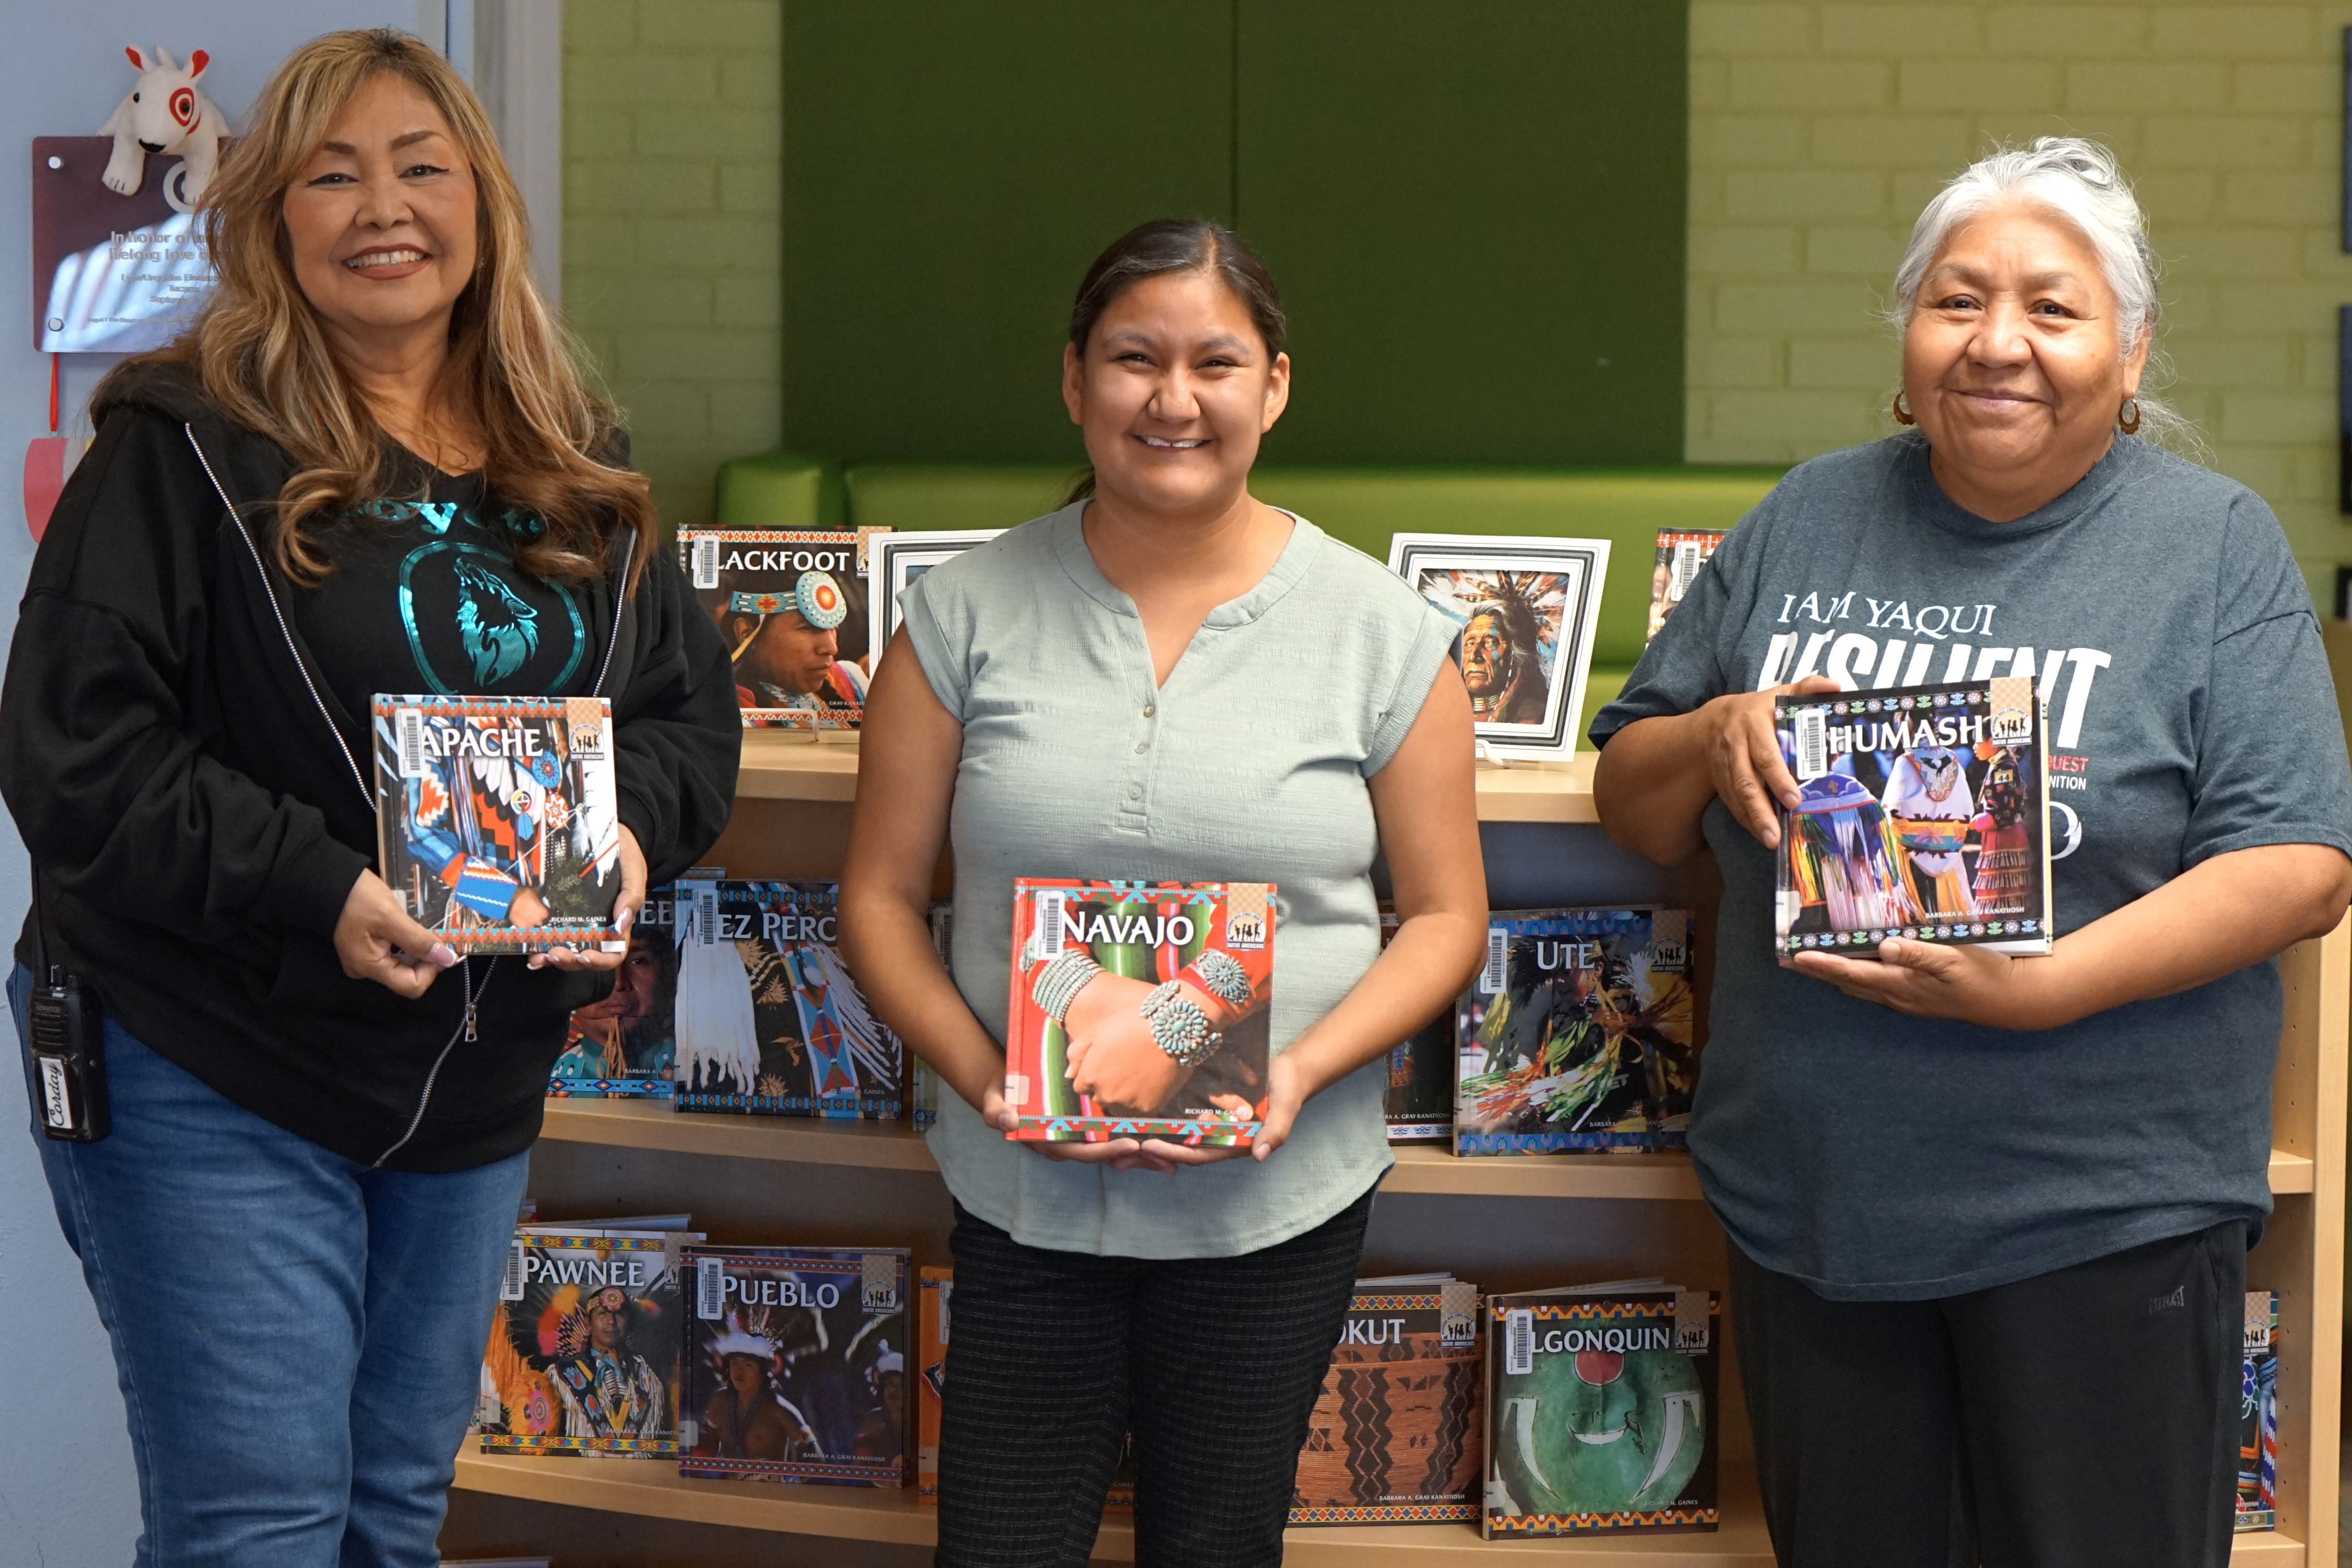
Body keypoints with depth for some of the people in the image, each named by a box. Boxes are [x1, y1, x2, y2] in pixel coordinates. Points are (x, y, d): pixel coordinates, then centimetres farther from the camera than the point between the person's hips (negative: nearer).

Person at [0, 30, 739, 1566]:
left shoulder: (578, 472, 8)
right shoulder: (187, 448, -10)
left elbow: (692, 708, 10)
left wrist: (631, 836, -12)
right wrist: (316, 890, -25)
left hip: (479, 1080, 6)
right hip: (213, 1078, -6)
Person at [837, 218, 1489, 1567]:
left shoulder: (1381, 631, -2)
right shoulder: (969, 614, 0)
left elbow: (1447, 915, 2)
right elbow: (882, 897, 3)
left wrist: (1302, 1071, -14)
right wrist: (980, 1073, -14)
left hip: (1275, 1197, 0)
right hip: (1025, 1191, 0)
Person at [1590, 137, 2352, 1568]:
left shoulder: (2215, 543, -4)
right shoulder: (1808, 521, 8)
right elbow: (1630, 804, 14)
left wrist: (2042, 987, -23)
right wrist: (1712, 739, -10)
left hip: (2105, 1220, -3)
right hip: (1810, 1204, 4)